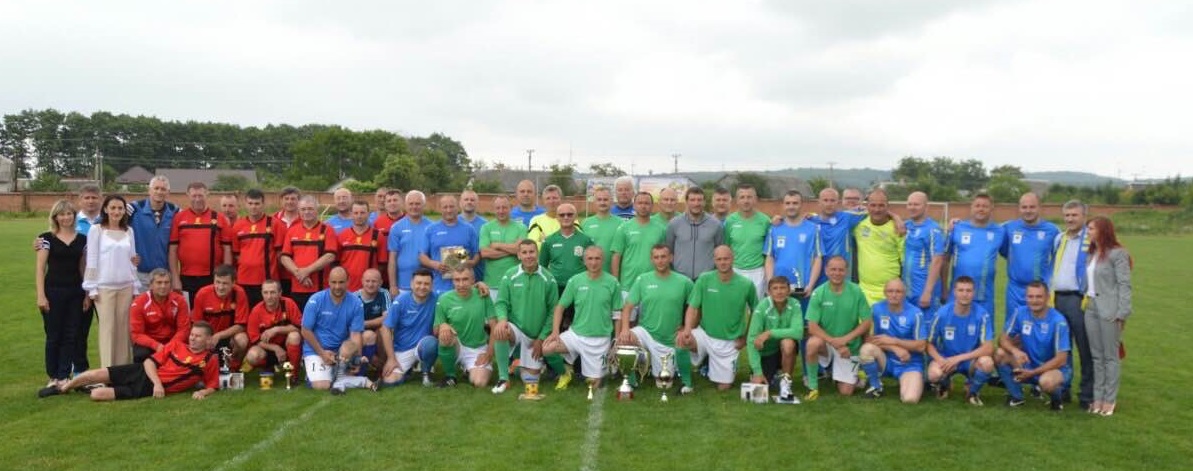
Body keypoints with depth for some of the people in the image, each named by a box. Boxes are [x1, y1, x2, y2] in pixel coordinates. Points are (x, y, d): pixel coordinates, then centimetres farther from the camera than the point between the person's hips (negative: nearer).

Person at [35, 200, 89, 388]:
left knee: (72, 336, 3)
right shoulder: (47, 238, -1)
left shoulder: (82, 239, 8)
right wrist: (41, 295, -10)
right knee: (54, 335, 4)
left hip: (76, 293, 3)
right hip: (53, 292, -3)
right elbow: (40, 268, -4)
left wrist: (87, 294, 6)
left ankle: (64, 376, 12)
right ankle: (53, 377, 15)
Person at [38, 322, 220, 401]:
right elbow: (150, 362, 2)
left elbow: (212, 386, 2)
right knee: (98, 373, -6)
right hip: (144, 372, 3)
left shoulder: (210, 361, -3)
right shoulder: (177, 345, 6)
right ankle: (62, 388, 24)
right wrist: (157, 382, -14)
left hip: (151, 389, -3)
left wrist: (202, 392, -21)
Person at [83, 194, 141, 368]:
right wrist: (92, 288, -4)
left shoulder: (129, 231, 11)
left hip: (126, 286, 3)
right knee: (108, 328, -3)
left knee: (124, 328, 3)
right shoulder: (96, 230, 0)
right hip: (104, 287, -3)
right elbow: (91, 260, -1)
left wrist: (135, 287, 11)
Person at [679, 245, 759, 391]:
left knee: (723, 387, 5)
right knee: (682, 339, -32)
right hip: (704, 334, 0)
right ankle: (704, 359, -2)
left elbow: (755, 312, 4)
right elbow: (693, 308, -10)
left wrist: (746, 337, 3)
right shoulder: (704, 279, -10)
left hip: (729, 342, 0)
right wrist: (687, 330, -28)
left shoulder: (746, 284, -10)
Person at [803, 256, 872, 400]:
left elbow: (867, 322, -8)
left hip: (849, 347, 1)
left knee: (846, 392, -1)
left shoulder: (856, 291, -11)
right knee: (813, 343, -36)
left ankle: (855, 372, 35)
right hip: (826, 343, -1)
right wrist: (834, 342, -27)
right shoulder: (818, 293, -13)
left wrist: (845, 339, -20)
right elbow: (812, 327, -15)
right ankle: (812, 386, -14)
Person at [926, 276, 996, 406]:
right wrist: (941, 360, -25)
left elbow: (988, 348, -18)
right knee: (934, 374, -33)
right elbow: (930, 344, -5)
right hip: (946, 358, 0)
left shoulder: (982, 315, -14)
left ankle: (973, 390, 2)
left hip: (971, 360, 0)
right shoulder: (942, 314, -12)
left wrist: (959, 358, -25)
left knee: (987, 363, -33)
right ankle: (945, 384, 10)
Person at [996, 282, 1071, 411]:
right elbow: (1003, 338, -7)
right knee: (1000, 354, -22)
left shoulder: (1058, 321, -19)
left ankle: (1056, 399, 1)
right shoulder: (1020, 313, -8)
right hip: (1028, 365, 4)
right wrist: (1014, 350, -30)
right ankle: (1016, 396, -2)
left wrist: (1032, 373, -24)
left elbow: (1061, 359, -19)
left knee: (1046, 381, -39)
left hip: (1054, 368, -4)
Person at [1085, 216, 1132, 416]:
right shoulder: (1091, 254, 14)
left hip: (1109, 310, -7)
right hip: (1092, 308, 7)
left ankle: (1110, 399, 8)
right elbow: (1089, 282, 12)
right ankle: (1098, 397, 16)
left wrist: (1122, 314, -15)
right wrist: (1086, 301, 4)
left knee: (1110, 356, 1)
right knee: (1096, 356, 10)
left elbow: (1124, 285, -11)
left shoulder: (1117, 254, -8)